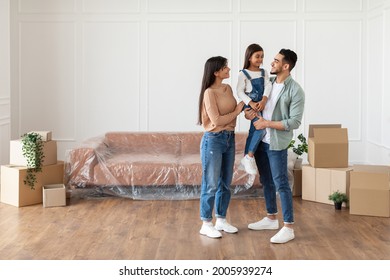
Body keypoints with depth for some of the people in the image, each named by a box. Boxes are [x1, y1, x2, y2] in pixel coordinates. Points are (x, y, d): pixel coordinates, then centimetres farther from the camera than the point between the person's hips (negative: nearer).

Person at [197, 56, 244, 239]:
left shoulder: (228, 88, 8)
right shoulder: (209, 93, -16)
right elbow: (216, 121, -18)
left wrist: (242, 108, -2)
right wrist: (237, 112, -10)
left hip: (229, 138, 8)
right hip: (213, 140, -8)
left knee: (225, 183, 13)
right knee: (211, 184, -1)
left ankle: (221, 220, 25)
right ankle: (206, 224, 8)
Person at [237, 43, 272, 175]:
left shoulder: (264, 72, 11)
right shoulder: (243, 74, -4)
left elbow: (268, 86, -2)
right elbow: (240, 91, -10)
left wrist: (264, 100, -20)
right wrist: (251, 103, -23)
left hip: (261, 104, 6)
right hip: (250, 105, -6)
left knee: (253, 132, 11)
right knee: (260, 127, -23)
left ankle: (246, 159, 22)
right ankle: (249, 157, -15)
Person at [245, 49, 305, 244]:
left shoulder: (295, 91, -13)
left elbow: (294, 122, -16)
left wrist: (267, 123, -17)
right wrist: (248, 111, -3)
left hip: (277, 143, -7)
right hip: (260, 140, 7)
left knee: (281, 183, -6)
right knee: (266, 182, 16)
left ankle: (288, 227, 1)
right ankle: (271, 218, 30)